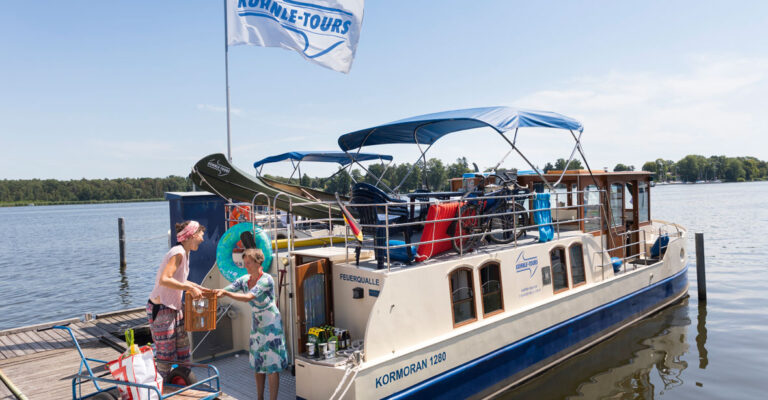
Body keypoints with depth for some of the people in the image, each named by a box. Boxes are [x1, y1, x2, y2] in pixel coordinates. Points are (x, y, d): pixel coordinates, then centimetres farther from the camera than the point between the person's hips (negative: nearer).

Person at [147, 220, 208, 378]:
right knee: (165, 353, 2)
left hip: (174, 307, 10)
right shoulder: (178, 253, -21)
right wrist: (190, 288, -30)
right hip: (161, 309, -10)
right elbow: (164, 280, -32)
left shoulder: (184, 252, 9)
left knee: (183, 346, 15)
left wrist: (197, 287, 15)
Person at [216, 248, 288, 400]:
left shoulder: (267, 279, -18)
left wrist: (226, 293, -37)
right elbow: (224, 291, -6)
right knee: (257, 364, 13)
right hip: (256, 325, 7)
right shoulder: (244, 280, 3)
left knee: (272, 365, -4)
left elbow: (248, 297, -28)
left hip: (271, 325, -7)